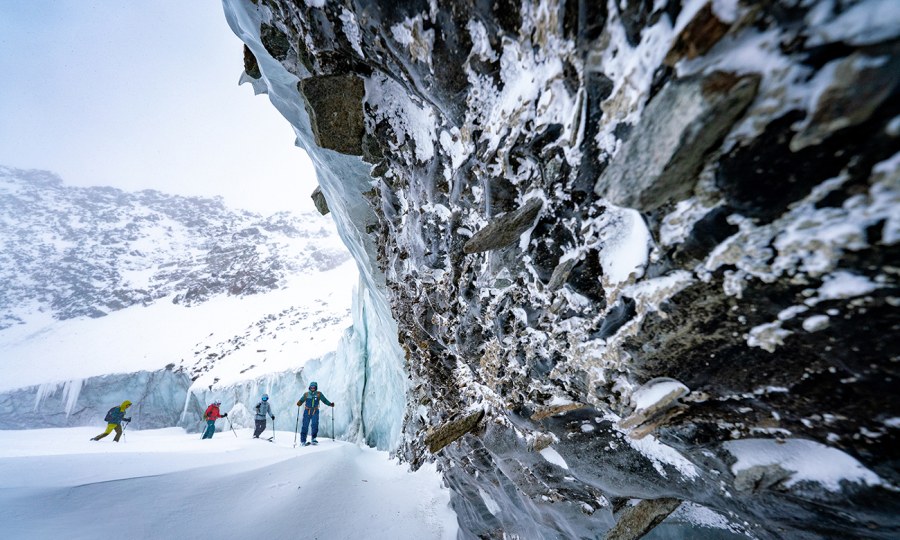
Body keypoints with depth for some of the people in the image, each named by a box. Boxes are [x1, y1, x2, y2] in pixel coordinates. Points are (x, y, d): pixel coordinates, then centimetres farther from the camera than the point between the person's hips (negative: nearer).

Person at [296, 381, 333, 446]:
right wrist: (299, 403, -25)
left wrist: (330, 404, -13)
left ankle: (314, 439, -1)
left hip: (315, 412, 0)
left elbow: (324, 400, 1)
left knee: (315, 425, -12)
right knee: (305, 426, -2)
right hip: (307, 411, 0)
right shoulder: (306, 394, 4)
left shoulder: (319, 394, 3)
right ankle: (303, 441, 8)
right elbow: (301, 400, -2)